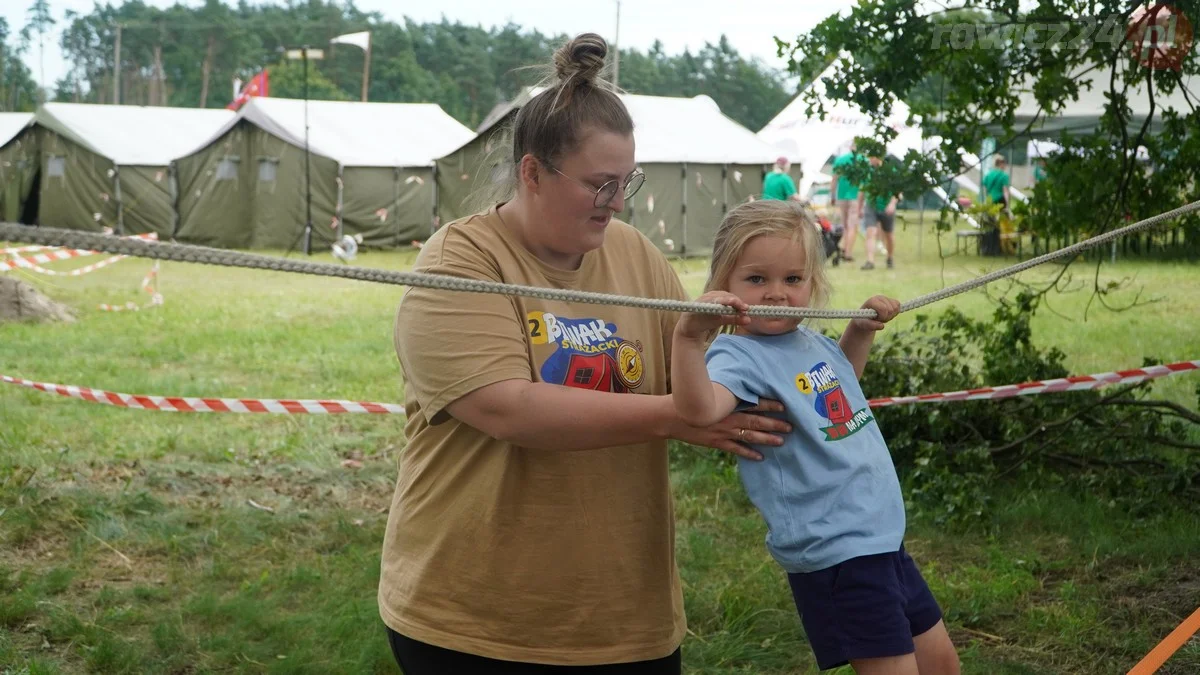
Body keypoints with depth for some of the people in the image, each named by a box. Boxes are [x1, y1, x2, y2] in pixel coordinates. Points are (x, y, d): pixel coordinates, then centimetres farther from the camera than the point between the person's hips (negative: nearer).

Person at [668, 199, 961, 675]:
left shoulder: (812, 341, 7)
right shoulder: (741, 356, -18)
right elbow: (700, 409, -41)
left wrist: (862, 329, 18)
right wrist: (689, 337, -55)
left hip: (883, 538, 9)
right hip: (834, 556, -9)